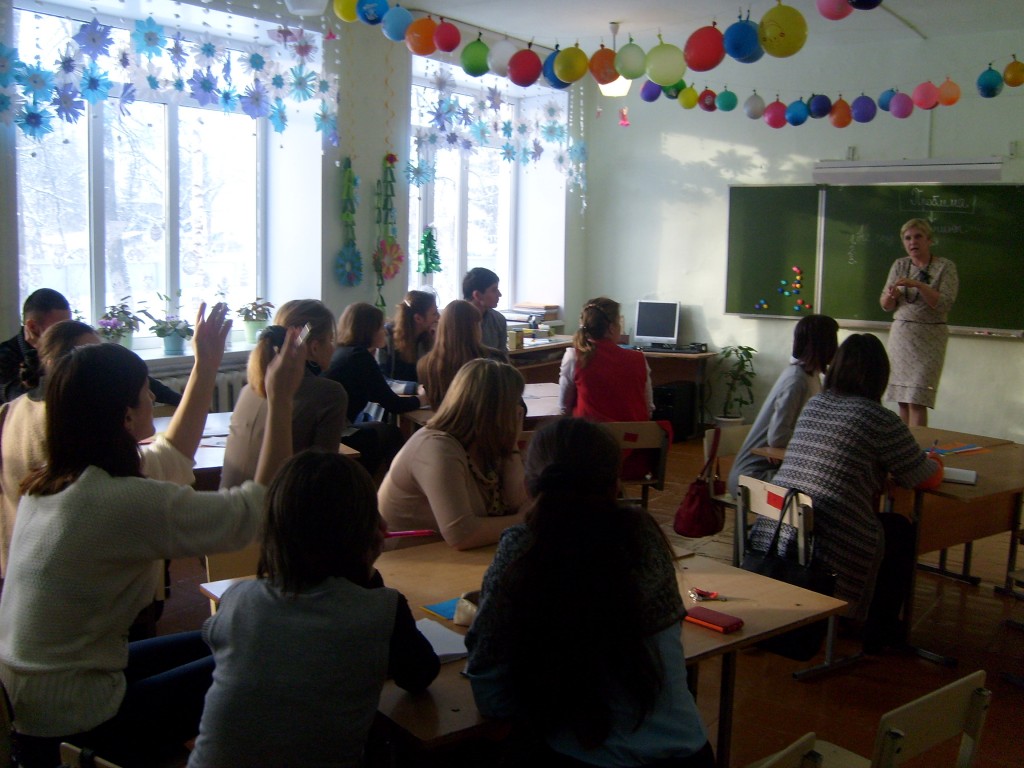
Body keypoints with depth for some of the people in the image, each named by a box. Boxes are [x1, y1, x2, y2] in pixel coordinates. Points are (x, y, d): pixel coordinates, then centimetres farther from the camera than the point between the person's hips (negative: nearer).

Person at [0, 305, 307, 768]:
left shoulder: (52, 481, 0)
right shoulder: (125, 501, -29)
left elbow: (172, 456, 15)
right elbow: (259, 508, -22)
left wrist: (206, 366, 15)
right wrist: (280, 400, -17)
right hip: (74, 717, -8)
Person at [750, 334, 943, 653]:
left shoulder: (813, 405, 10)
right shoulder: (879, 419, -9)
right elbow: (926, 479, 1)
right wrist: (935, 462, 25)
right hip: (830, 553, -6)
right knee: (900, 528, 23)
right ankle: (879, 631, 32)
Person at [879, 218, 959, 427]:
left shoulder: (945, 267, -2)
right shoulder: (899, 265, 9)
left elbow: (945, 304, -13)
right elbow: (886, 306, 11)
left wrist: (918, 285, -22)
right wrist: (891, 294, -11)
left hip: (929, 337, -4)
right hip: (900, 335, 4)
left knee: (916, 401, -10)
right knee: (901, 400, 4)